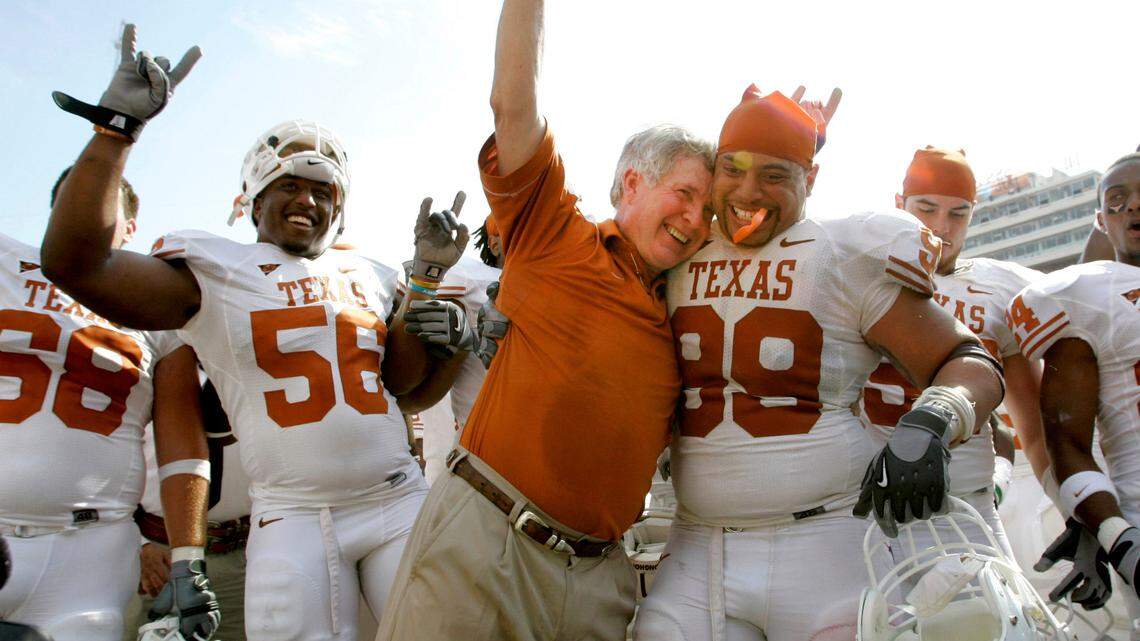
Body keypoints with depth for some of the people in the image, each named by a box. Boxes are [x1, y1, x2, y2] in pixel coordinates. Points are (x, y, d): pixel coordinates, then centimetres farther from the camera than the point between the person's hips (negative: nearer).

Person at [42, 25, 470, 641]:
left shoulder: (366, 276, 13)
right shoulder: (213, 271, 1)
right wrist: (117, 125, -14)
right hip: (295, 518, -3)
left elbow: (402, 377, 7)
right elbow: (74, 262, -12)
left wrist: (426, 276, 1)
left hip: (400, 501, 4)